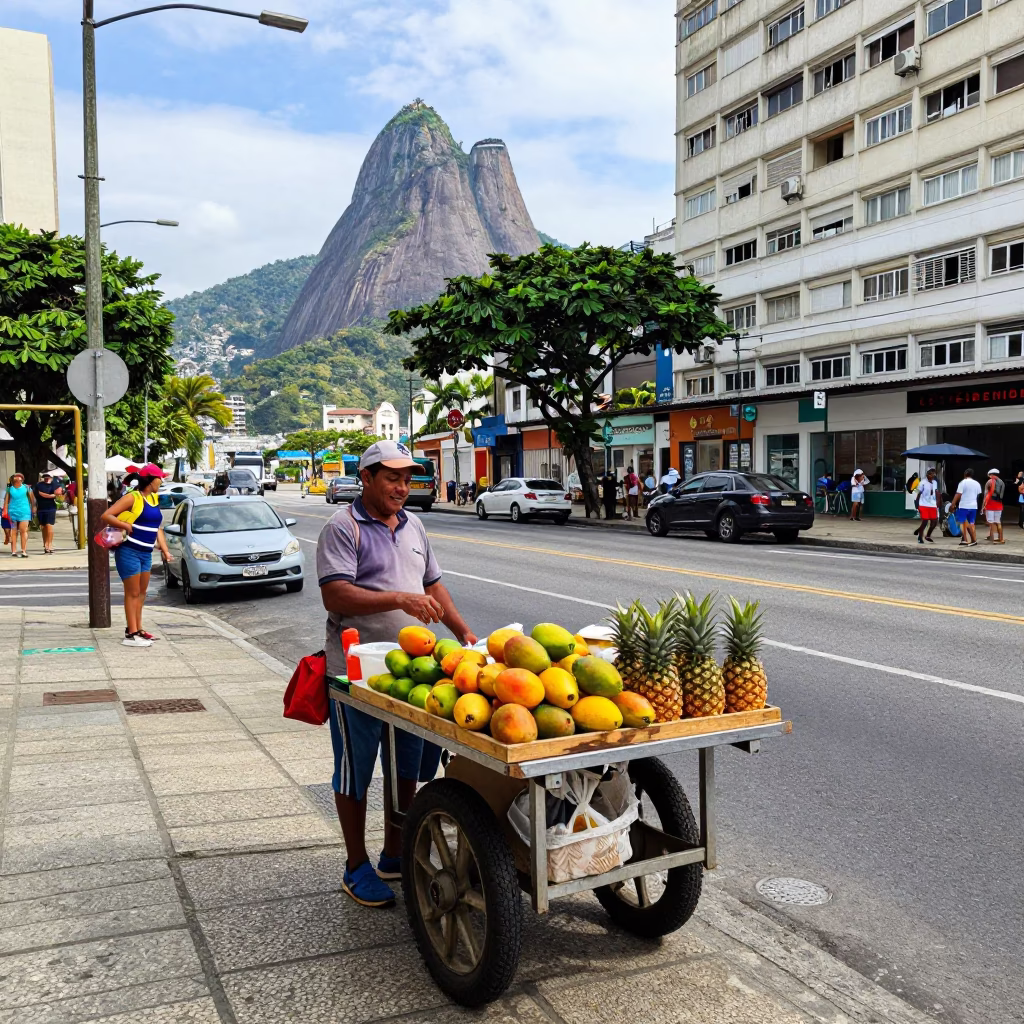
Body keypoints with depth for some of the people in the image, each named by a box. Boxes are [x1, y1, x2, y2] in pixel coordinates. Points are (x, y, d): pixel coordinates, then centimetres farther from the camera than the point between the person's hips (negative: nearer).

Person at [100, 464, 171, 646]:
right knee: (132, 593, -4)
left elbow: (157, 527, 16)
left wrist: (165, 550, 9)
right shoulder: (133, 498, -11)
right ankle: (131, 634, 0)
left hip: (146, 553, 8)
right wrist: (126, 525, -25)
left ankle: (138, 629, 25)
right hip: (129, 551, -8)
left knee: (141, 593, 15)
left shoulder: (154, 498, 12)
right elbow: (106, 516, -15)